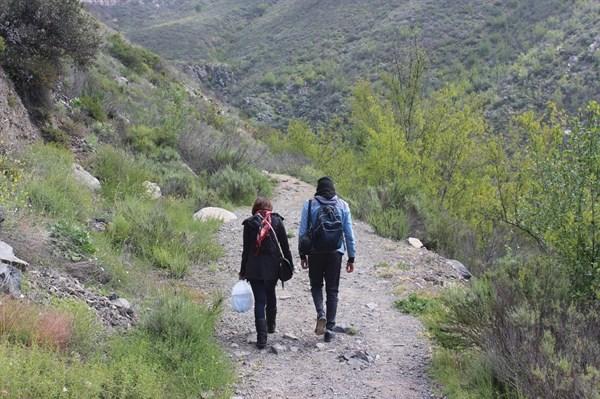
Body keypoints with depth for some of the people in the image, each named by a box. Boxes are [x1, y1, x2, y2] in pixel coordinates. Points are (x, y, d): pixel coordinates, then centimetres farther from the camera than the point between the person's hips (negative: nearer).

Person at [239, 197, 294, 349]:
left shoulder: (249, 223, -2)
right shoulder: (277, 221, 0)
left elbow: (246, 249, -1)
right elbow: (285, 245, 0)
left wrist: (243, 271, 6)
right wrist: (290, 264, 9)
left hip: (254, 267, -1)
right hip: (273, 266, 2)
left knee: (259, 300, 0)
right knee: (270, 294, 24)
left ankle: (261, 337, -8)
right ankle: (271, 324, 40)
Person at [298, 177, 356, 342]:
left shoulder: (309, 204, -2)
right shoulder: (342, 205, 2)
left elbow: (302, 231, -1)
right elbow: (349, 234, 3)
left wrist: (302, 254, 7)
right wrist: (351, 257, 8)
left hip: (315, 252, -1)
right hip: (335, 252, 1)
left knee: (316, 285, 17)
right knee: (332, 290, 9)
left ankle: (321, 313, -9)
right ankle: (330, 329, 8)